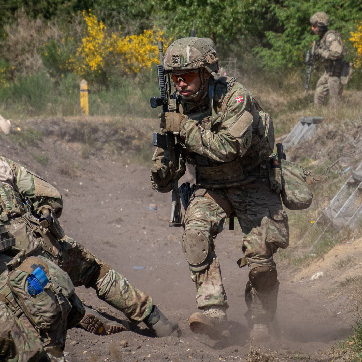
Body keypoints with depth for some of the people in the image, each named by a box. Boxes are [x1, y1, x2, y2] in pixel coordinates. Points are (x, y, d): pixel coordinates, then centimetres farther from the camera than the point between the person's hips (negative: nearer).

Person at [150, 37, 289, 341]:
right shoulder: (178, 108, -5)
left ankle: (261, 320, 15)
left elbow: (230, 147, -36)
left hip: (252, 184, -4)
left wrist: (185, 128, -31)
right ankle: (213, 311, -26)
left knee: (259, 254, -11)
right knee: (195, 231, -25)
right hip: (210, 187, 4)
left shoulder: (234, 97, -22)